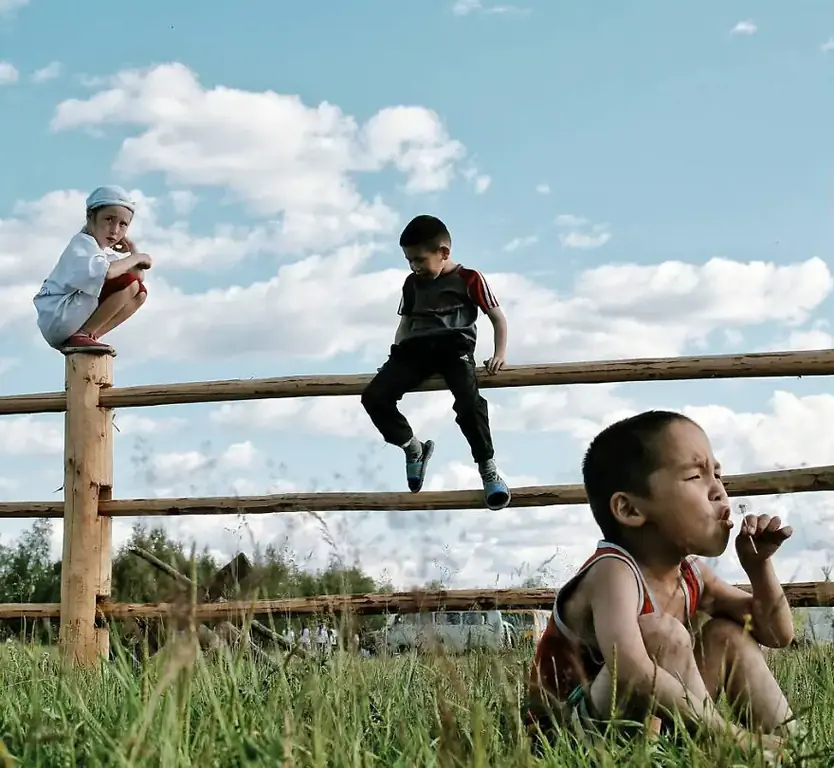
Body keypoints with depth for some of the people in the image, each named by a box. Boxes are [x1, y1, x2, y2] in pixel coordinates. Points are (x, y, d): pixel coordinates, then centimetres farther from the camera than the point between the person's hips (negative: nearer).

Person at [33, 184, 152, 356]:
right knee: (129, 284, -19)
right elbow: (105, 272, -34)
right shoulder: (82, 244, -12)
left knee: (139, 293, 10)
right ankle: (81, 336, -15)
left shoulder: (106, 251, 16)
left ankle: (87, 336, 3)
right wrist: (135, 258, -18)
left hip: (72, 318, 10)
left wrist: (133, 251, 4)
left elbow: (139, 277, 18)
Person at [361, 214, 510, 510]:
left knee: (468, 400, -34)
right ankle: (414, 448, 5)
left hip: (454, 345, -5)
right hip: (416, 348, 5)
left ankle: (488, 467, -15)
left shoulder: (469, 279, 4)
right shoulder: (412, 284, 18)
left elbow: (498, 317, 8)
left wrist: (499, 353, -5)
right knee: (374, 397, -17)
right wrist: (396, 354, 9)